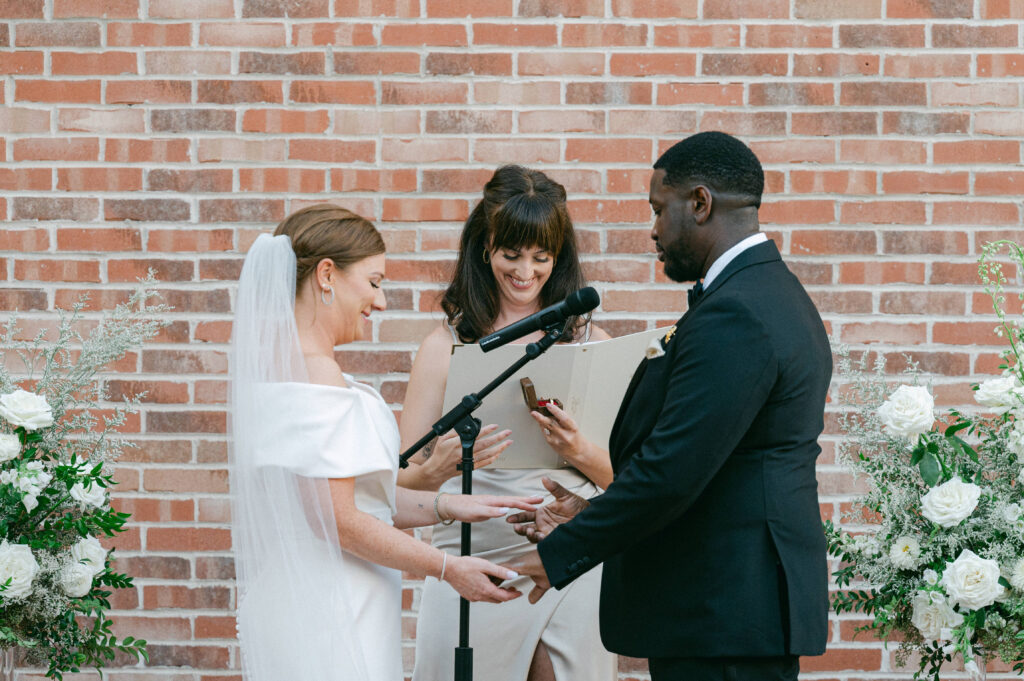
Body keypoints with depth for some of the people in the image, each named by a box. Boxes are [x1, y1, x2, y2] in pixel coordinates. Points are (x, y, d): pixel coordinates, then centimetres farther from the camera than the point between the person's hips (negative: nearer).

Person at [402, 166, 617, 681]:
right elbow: (405, 481, 2)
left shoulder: (589, 343, 8)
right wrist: (441, 467, -19)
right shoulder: (448, 345, 5)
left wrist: (580, 451, -13)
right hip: (473, 573, -1)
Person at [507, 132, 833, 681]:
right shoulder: (776, 296, 16)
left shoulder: (733, 316, -18)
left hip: (722, 621, -10)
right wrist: (591, 514, 14)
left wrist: (558, 555, -13)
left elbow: (671, 470, -22)